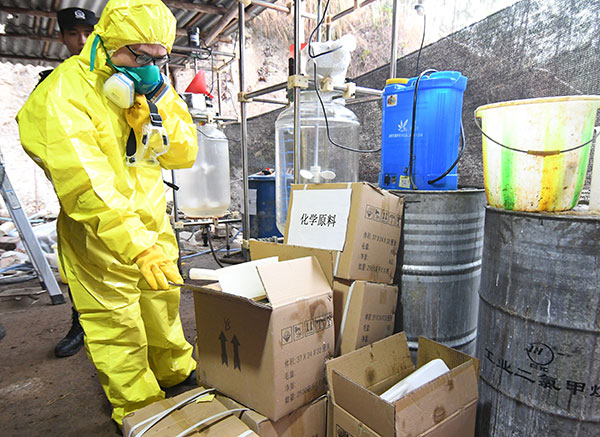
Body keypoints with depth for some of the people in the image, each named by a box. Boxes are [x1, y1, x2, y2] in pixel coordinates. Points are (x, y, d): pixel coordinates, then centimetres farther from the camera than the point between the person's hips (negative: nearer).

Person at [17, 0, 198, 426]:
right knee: (117, 327, 1)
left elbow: (186, 154, -1)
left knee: (164, 305, 21)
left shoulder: (154, 85, 1)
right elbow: (87, 186, -31)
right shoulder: (65, 93, -20)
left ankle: (178, 376, 45)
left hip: (153, 219, 7)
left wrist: (160, 114, -19)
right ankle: (139, 413, 24)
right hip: (97, 231, -6)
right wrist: (138, 247, -40)